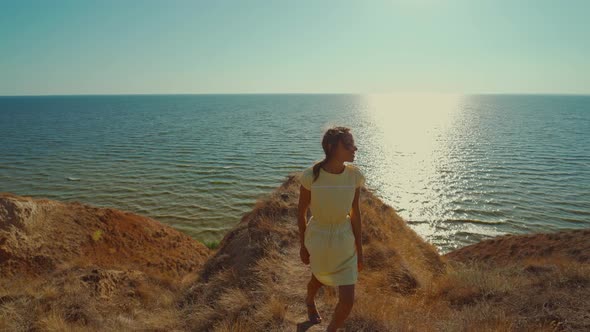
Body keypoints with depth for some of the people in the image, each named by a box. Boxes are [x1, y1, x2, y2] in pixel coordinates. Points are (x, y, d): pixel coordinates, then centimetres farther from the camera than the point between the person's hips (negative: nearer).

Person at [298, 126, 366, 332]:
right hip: (318, 238, -2)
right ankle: (310, 301, 65)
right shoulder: (310, 176, -24)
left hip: (344, 240, 2)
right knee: (320, 279, 27)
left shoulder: (354, 176, -16)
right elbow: (301, 213, -9)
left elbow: (355, 214, -3)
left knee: (348, 300, 0)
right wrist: (303, 246, 1)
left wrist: (359, 249, 3)